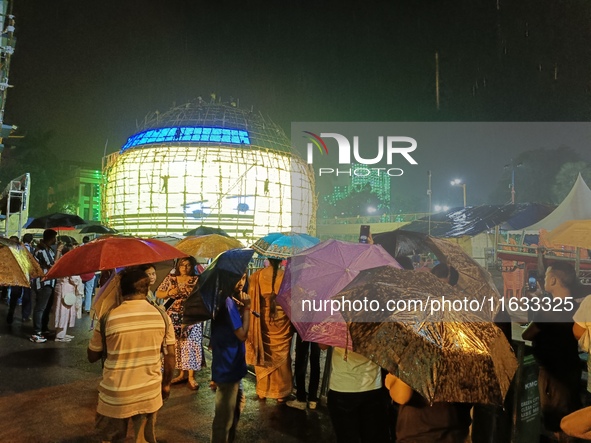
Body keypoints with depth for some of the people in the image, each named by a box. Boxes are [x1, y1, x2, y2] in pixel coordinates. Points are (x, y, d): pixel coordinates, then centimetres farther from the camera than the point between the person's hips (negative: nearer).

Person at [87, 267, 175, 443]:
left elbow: (92, 357, 0)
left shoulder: (108, 318, -14)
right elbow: (170, 356, -1)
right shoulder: (162, 316, -8)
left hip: (115, 397, -2)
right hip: (150, 394, 2)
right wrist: (166, 384, 14)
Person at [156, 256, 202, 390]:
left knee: (190, 344, -6)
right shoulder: (170, 278, 7)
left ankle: (191, 376, 1)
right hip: (174, 317, 3)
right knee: (177, 345, 8)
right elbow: (158, 294, 7)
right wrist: (169, 293, -11)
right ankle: (181, 374, 22)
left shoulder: (196, 280, 0)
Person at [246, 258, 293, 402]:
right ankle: (280, 392, 21)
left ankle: (262, 391, 26)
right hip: (281, 322, -1)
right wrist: (293, 322, 10)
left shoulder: (256, 276, -8)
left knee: (263, 356, 15)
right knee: (281, 357, 12)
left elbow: (251, 299, -1)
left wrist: (254, 323, 11)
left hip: (262, 322, 1)